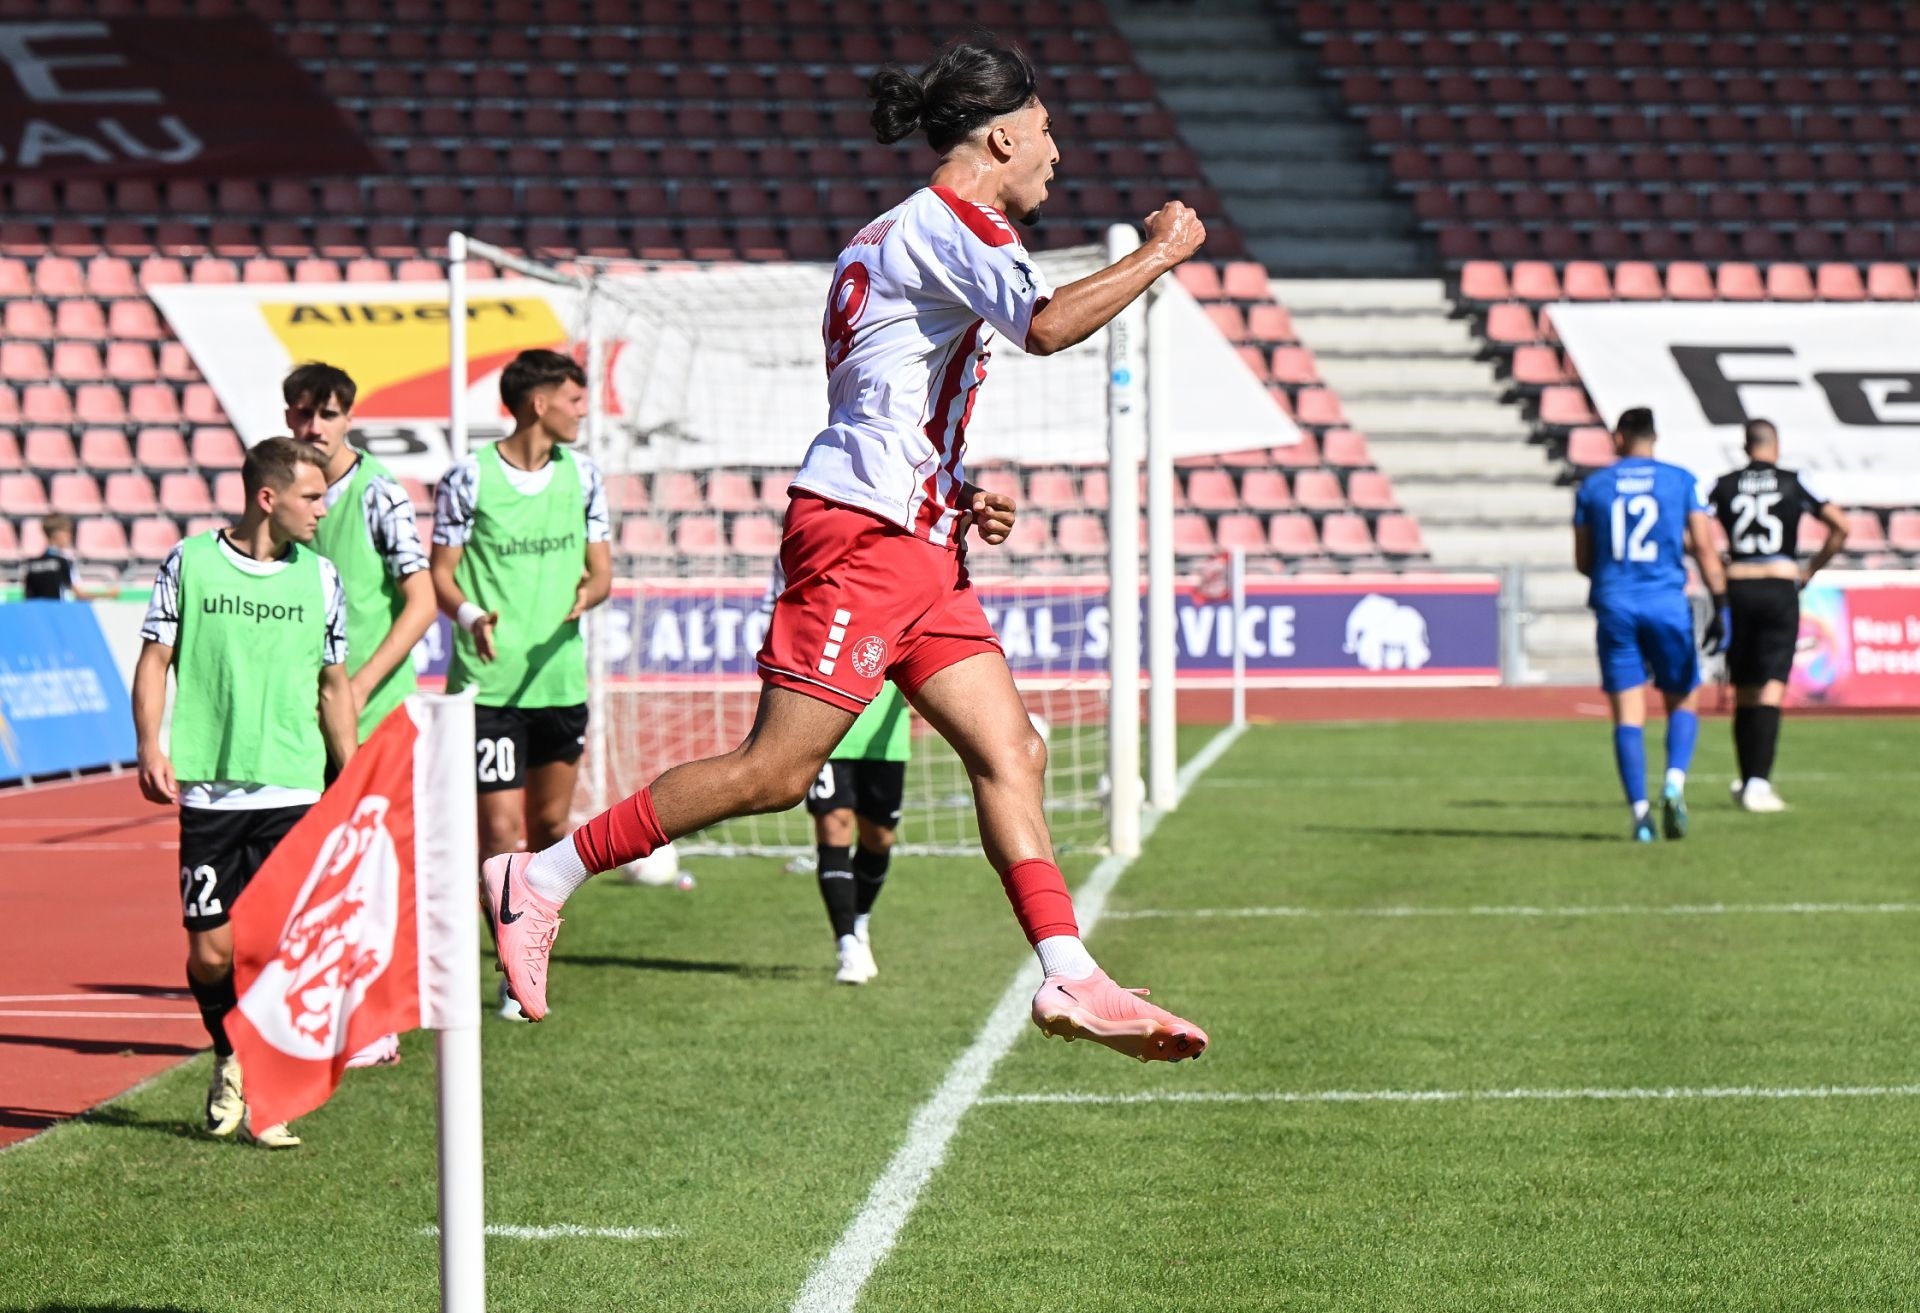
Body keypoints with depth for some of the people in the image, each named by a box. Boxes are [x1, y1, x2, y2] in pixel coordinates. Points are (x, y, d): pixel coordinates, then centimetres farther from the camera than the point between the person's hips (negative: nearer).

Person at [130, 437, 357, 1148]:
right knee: (211, 951, 0)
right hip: (208, 789, -1)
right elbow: (154, 660, 5)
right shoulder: (188, 563, 1)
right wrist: (151, 748, -8)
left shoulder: (320, 576, 8)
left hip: (293, 793, 1)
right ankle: (230, 1058, 27)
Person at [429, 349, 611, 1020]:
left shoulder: (582, 474, 8)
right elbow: (440, 574, -3)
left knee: (550, 827, 10)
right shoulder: (468, 477, -7)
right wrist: (469, 614, -23)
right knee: (502, 831, -9)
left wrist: (587, 594, -13)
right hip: (490, 681, -5)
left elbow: (600, 568, 10)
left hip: (562, 678, 5)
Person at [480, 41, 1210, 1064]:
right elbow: (1049, 325, -26)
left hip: (916, 546, 11)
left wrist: (955, 498, 19)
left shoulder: (905, 233, 23)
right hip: (863, 532, -11)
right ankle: (540, 879, -6)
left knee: (1011, 754, 2)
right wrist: (1157, 256, -13)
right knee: (777, 771, -12)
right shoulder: (946, 223, -8)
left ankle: (1069, 980, -1)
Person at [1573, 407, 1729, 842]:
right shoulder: (1681, 481, 3)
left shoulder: (1593, 486, 6)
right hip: (1667, 604, -1)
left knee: (1628, 715, 2)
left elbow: (1583, 561, 10)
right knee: (1683, 703, 13)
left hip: (1614, 606, 1)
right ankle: (1674, 784, -11)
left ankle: (1640, 809, -10)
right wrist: (1721, 607, -1)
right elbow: (1704, 548, -3)